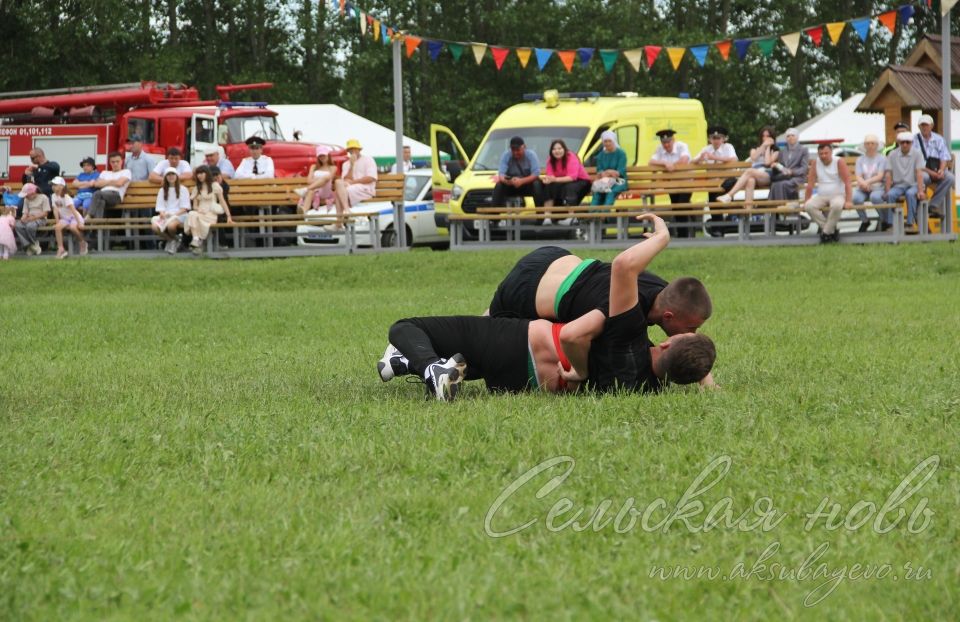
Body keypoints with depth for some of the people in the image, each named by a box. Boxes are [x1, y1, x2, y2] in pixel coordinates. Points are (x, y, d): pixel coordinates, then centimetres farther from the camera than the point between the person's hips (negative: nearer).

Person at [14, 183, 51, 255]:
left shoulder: (43, 198, -2)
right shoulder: (26, 200, 16)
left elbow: (45, 213, -8)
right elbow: (25, 212, 12)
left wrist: (34, 217, -19)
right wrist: (24, 217, -12)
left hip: (40, 219, -5)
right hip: (29, 219, 5)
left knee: (30, 226, -38)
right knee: (18, 226, -27)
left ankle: (34, 245, -15)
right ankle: (28, 245, -26)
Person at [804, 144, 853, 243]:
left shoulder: (839, 162, -6)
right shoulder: (816, 164, 4)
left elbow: (847, 183, -13)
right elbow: (810, 185, 6)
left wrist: (848, 201, -23)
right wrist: (806, 202, 1)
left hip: (838, 195, -4)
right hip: (821, 197, 4)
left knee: (836, 205, -39)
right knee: (809, 206, -26)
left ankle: (826, 232, -21)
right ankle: (832, 230, -16)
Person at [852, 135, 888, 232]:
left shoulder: (882, 158, 5)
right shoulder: (860, 159, 15)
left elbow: (880, 176, -7)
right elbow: (857, 177, 3)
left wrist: (867, 182, -22)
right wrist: (863, 183, -21)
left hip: (877, 187, -3)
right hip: (862, 188, 3)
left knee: (875, 197, -39)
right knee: (856, 198, -31)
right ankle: (864, 221, -7)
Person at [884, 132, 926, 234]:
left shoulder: (916, 154, -1)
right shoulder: (892, 155, 4)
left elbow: (919, 173, -10)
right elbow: (888, 175, 0)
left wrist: (920, 191, -19)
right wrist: (887, 191, -11)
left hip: (913, 185, -2)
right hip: (898, 185, 2)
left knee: (910, 194, -35)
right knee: (890, 195, -30)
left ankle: (910, 224, -30)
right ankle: (890, 223, -28)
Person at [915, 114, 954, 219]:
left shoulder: (939, 139, 10)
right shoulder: (915, 140, -1)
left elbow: (945, 157, 5)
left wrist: (941, 170, -17)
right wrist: (931, 172, -17)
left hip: (937, 170, 3)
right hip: (923, 170, -3)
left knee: (949, 177, -27)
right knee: (922, 177, -38)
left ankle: (934, 205, -24)